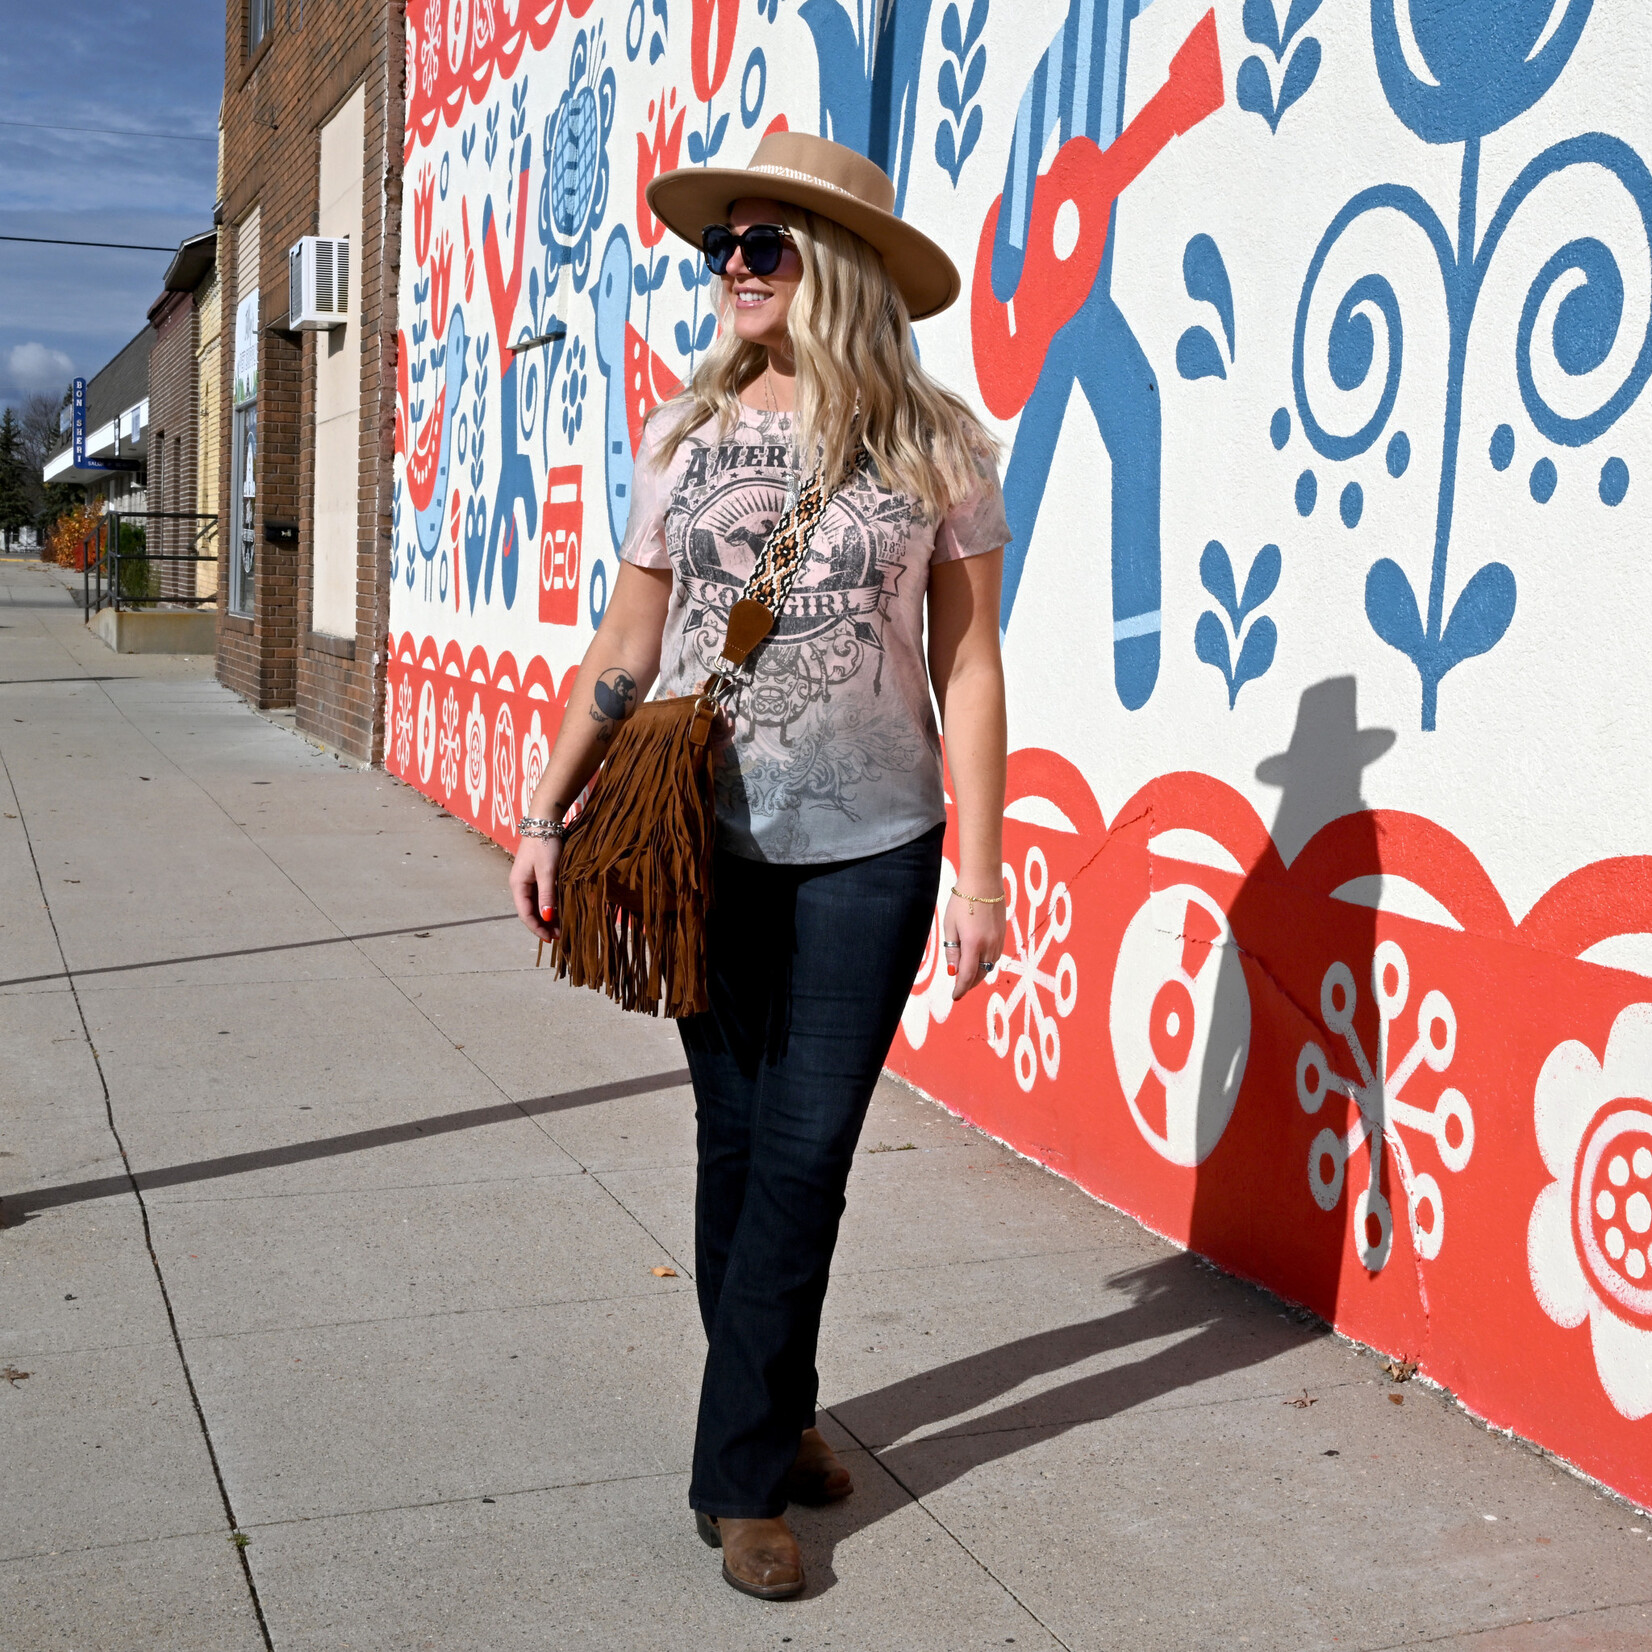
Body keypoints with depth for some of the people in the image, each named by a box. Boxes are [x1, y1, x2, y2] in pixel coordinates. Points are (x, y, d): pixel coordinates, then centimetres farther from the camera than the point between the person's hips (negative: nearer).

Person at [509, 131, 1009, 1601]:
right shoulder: (687, 434, 4)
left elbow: (968, 665, -1)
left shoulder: (934, 448, -2)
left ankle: (745, 1466, 14)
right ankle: (766, 1428, 27)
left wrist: (982, 868, -4)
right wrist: (547, 818, 4)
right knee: (738, 1138, 10)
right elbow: (627, 646, 8)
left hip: (872, 845, -2)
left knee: (806, 1150, 0)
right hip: (708, 837, 2)